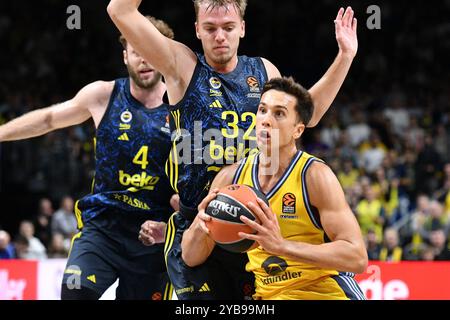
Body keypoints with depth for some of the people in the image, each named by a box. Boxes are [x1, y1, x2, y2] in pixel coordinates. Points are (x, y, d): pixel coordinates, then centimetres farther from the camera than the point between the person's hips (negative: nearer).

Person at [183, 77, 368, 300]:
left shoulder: (315, 175, -12)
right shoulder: (231, 177, 1)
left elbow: (358, 258, -20)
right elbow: (191, 258, 7)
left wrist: (281, 245, -29)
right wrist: (199, 227, -16)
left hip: (322, 293, -4)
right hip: (267, 294, 4)